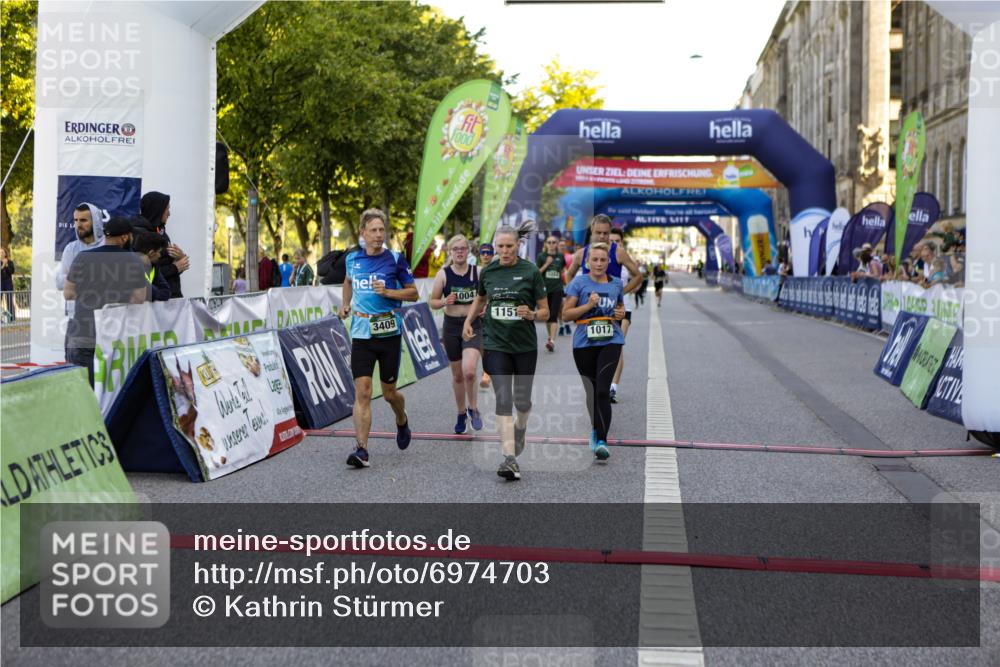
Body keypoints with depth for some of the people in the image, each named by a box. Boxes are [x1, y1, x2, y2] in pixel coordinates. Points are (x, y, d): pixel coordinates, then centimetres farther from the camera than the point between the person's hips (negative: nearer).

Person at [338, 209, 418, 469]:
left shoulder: (395, 259, -4)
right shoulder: (353, 259, 6)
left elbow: (413, 293, 0)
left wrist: (388, 291, -15)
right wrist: (346, 304, 17)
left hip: (389, 333, -2)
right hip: (361, 334, 2)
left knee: (389, 393, 8)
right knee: (362, 392, -8)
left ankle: (402, 422, 41)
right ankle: (362, 450, -10)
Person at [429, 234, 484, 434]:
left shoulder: (478, 273, -3)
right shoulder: (443, 274, -3)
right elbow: (433, 301, 3)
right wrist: (444, 302, -17)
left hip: (473, 326, -2)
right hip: (451, 327, 2)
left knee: (469, 371, -22)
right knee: (457, 375, 12)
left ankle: (473, 408, 4)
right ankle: (461, 414, 31)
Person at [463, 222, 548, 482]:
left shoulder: (531, 272, -6)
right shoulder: (487, 271, 2)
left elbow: (545, 312, -2)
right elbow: (480, 300, 22)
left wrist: (531, 314, -23)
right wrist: (468, 322, 9)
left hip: (525, 345, -1)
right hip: (496, 344, 1)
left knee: (521, 399, 11)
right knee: (503, 399, -11)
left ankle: (521, 427, 47)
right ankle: (510, 459, -14)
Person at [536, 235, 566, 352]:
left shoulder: (560, 256, 4)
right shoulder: (541, 256, 0)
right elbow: (537, 272, -4)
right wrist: (546, 264, -14)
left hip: (557, 289, -1)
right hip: (545, 288, 1)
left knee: (554, 315, -11)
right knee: (547, 315, 10)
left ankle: (552, 340, -20)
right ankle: (550, 336, 29)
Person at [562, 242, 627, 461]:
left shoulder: (616, 284, 9)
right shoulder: (579, 282, -1)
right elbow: (566, 313, -3)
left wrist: (621, 314, 4)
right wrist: (588, 305, -16)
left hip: (611, 342, 0)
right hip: (584, 343, 0)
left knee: (603, 391, -15)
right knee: (591, 391, 11)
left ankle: (602, 441, -17)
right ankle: (596, 430, 35)